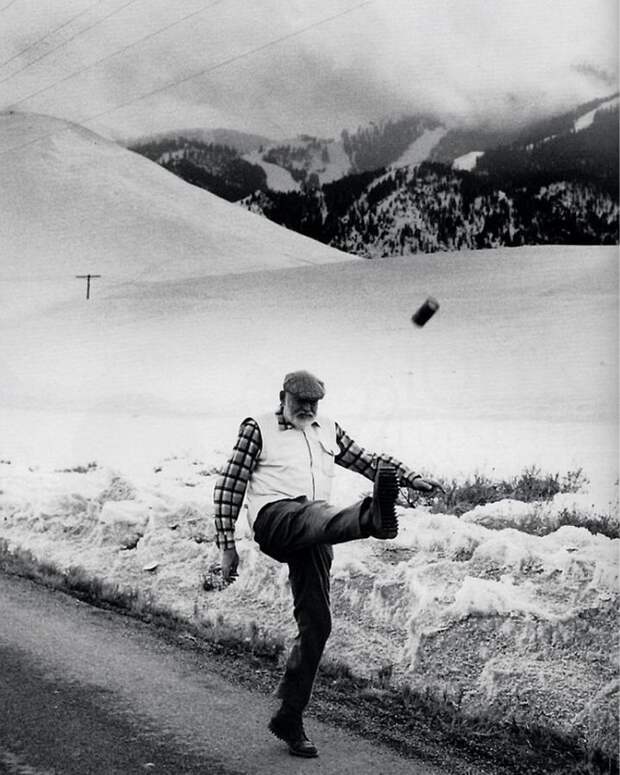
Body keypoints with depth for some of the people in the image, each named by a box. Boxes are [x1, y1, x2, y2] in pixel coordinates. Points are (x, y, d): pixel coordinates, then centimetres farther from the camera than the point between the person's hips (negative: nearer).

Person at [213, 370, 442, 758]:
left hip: (314, 535, 5)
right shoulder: (258, 429, 8)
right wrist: (227, 546, 2)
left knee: (316, 625, 0)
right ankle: (373, 516, -72)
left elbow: (368, 461, 26)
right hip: (275, 519, -5)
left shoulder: (328, 430, 23)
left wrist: (411, 478, 9)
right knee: (317, 514, -38)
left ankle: (290, 719, 10)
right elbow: (229, 488, 6)